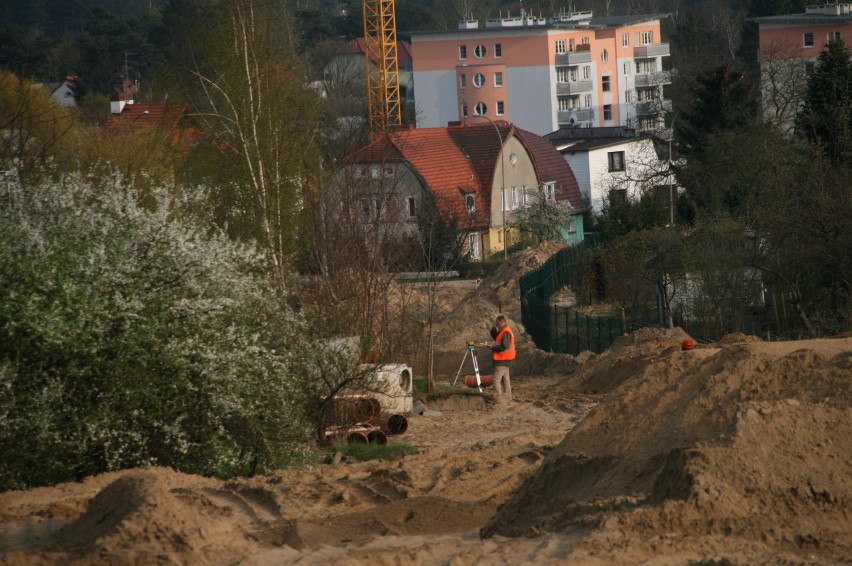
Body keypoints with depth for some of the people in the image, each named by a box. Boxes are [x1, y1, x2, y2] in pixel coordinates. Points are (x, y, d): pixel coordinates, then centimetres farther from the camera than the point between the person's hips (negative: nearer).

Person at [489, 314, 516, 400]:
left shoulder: (506, 333, -20)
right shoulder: (502, 331, 13)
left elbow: (504, 346, -27)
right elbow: (495, 337, 22)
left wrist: (493, 348, -17)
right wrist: (493, 329, 5)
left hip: (502, 361, -11)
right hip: (505, 360, 11)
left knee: (496, 379, -10)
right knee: (505, 379, 17)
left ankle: (498, 397, -12)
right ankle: (507, 396, 23)